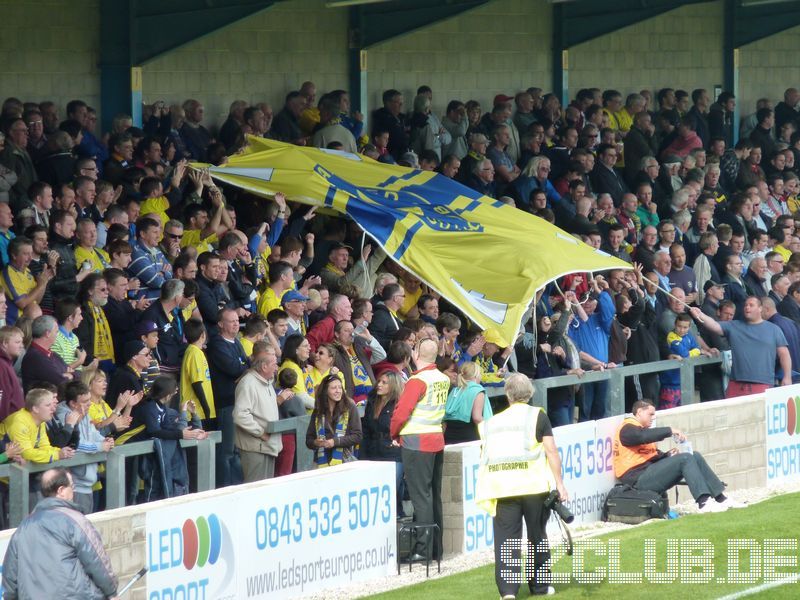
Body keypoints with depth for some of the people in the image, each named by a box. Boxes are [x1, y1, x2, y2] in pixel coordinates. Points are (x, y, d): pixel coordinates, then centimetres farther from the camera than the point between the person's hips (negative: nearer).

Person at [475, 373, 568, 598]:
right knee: (537, 536, 14)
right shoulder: (537, 416, 6)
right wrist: (560, 484, -1)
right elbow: (551, 451, -1)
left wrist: (486, 490, 28)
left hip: (501, 486, 2)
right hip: (534, 484, -2)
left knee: (505, 538, 0)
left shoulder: (492, 422, 16)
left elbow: (484, 455, 18)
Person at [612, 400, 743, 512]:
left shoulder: (639, 428, 28)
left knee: (695, 456, 4)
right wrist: (670, 431, -26)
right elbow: (643, 435, -28)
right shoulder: (627, 429, -5)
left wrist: (667, 455, 4)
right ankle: (703, 503, -31)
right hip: (638, 478, -10)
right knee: (685, 459, -22)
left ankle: (721, 499, 0)